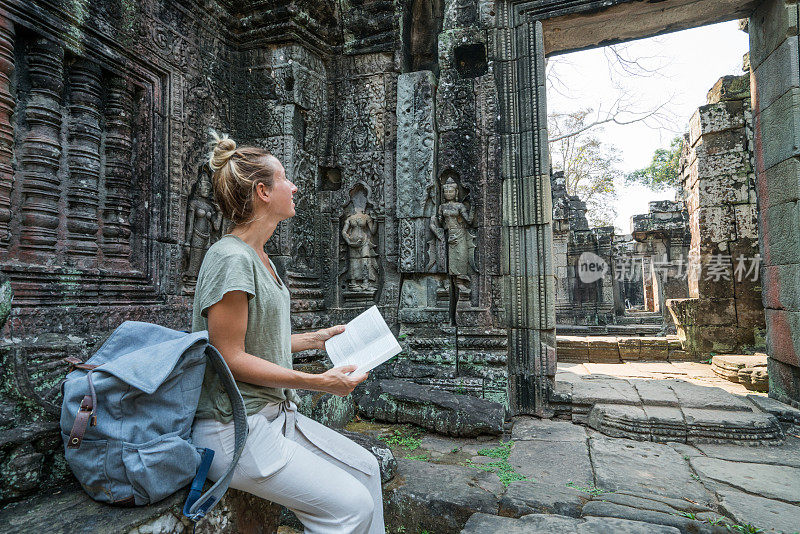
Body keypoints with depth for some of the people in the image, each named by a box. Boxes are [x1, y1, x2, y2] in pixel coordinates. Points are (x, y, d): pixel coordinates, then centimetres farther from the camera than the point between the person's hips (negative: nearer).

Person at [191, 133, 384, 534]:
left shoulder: (259, 258, 12)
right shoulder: (231, 257, -18)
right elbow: (230, 358, -20)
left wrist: (320, 338, 13)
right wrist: (317, 381, -22)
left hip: (274, 412, 9)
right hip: (233, 426, -9)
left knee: (365, 468, 7)